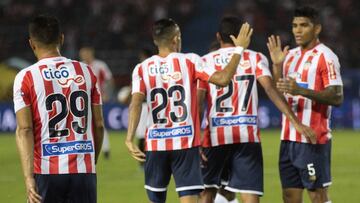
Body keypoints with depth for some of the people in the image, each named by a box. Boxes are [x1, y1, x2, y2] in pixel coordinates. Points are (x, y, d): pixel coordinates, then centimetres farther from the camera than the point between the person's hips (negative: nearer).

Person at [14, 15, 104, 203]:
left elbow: (24, 130, -10)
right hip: (84, 170, 2)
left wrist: (29, 178, -13)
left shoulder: (26, 77, -2)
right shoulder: (86, 72, 7)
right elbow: (98, 125, 10)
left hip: (46, 171, -2)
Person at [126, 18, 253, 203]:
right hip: (185, 143, -2)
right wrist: (239, 49, 1)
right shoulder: (189, 61, -3)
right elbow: (223, 79, -10)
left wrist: (129, 139, -16)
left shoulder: (142, 68, 3)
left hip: (155, 145, 2)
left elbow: (136, 103, -10)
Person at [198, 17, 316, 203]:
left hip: (215, 135, 1)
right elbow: (270, 89, -7)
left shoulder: (206, 61, 6)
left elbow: (197, 102, 0)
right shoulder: (255, 58, 6)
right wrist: (296, 122, -8)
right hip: (247, 135, 0)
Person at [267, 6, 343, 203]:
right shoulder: (291, 55, 15)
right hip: (289, 138, 8)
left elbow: (337, 97, -17)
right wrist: (277, 65, 5)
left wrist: (302, 91, -28)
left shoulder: (325, 56, -9)